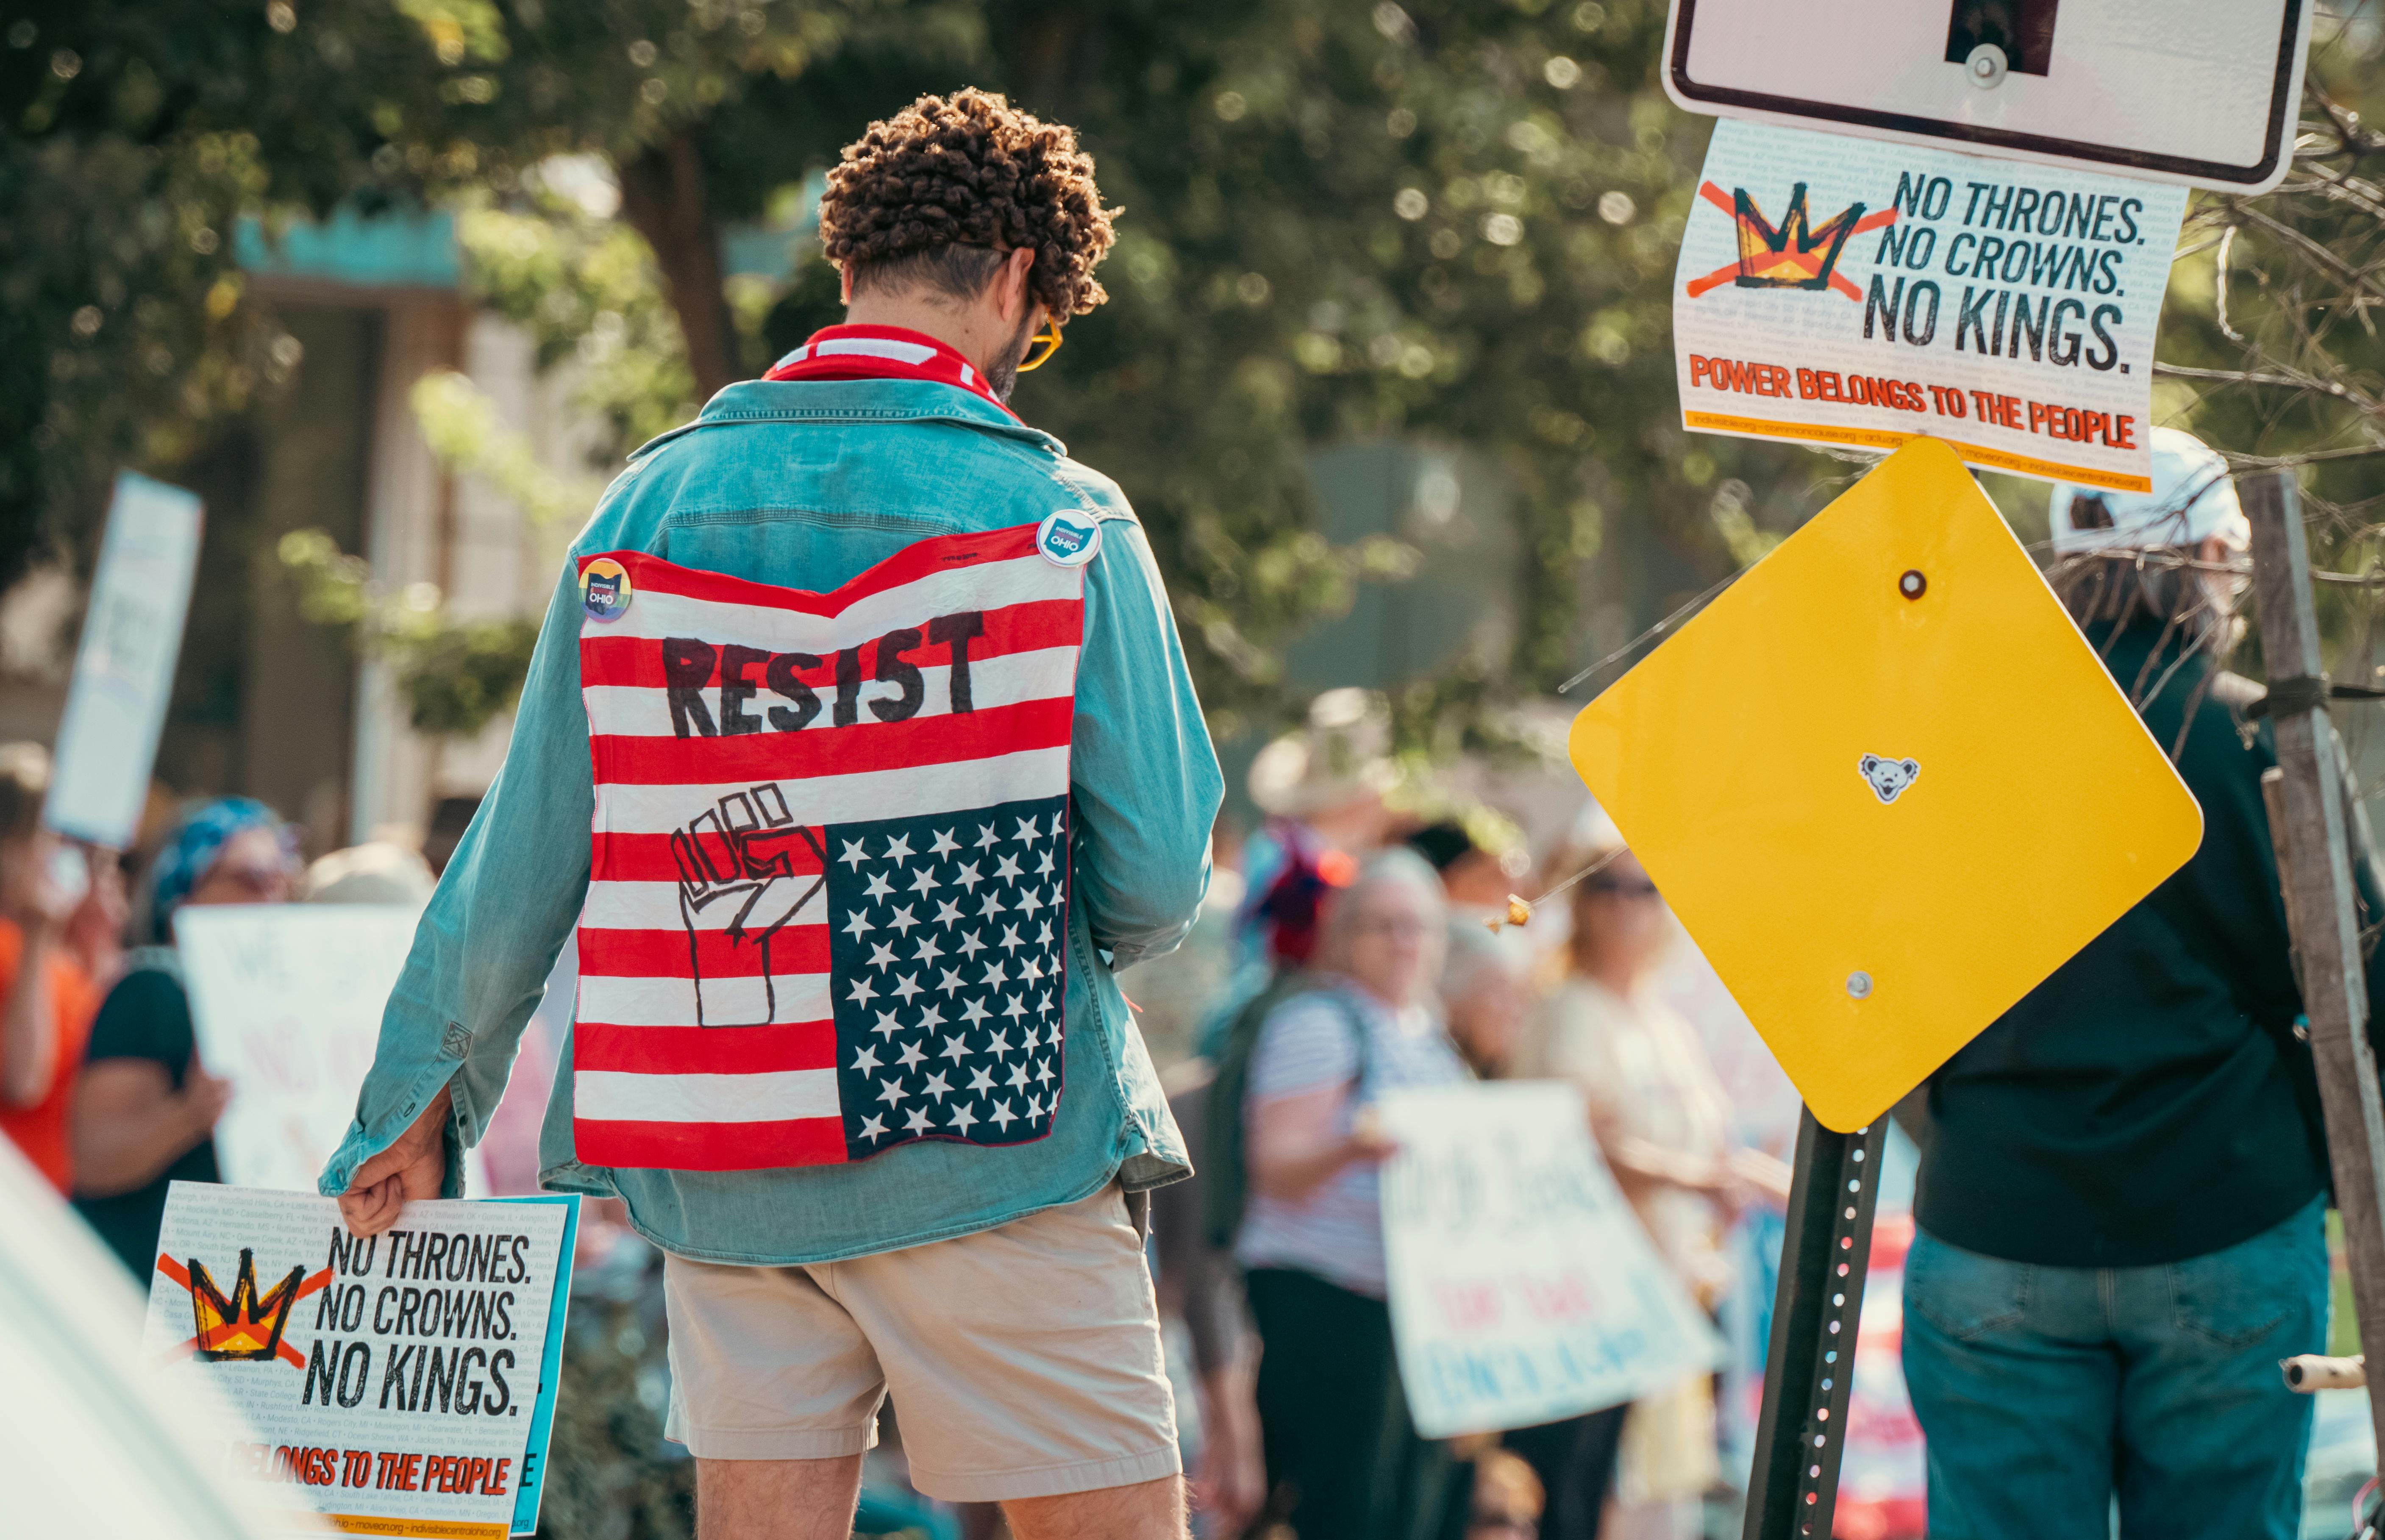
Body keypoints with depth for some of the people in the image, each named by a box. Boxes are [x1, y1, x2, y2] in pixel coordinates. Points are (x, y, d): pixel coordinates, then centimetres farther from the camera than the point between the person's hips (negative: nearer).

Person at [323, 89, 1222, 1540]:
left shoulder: (647, 510, 4)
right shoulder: (1059, 520, -6)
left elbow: (524, 861, 6)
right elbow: (1158, 875, -8)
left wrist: (417, 1105, 18)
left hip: (723, 1178, 4)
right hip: (994, 1149, -4)